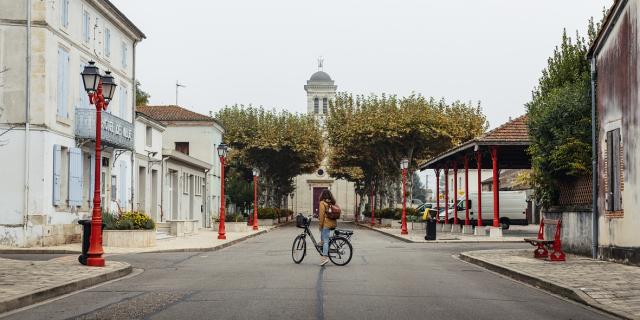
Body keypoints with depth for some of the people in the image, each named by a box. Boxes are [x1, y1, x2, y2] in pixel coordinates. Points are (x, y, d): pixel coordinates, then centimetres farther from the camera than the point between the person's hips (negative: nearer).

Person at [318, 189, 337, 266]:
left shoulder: (322, 203, -9)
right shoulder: (333, 203, 9)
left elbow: (321, 215, -13)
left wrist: (320, 225, -6)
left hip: (326, 224, -7)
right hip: (333, 223, 7)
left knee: (325, 241, -8)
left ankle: (325, 257, -13)